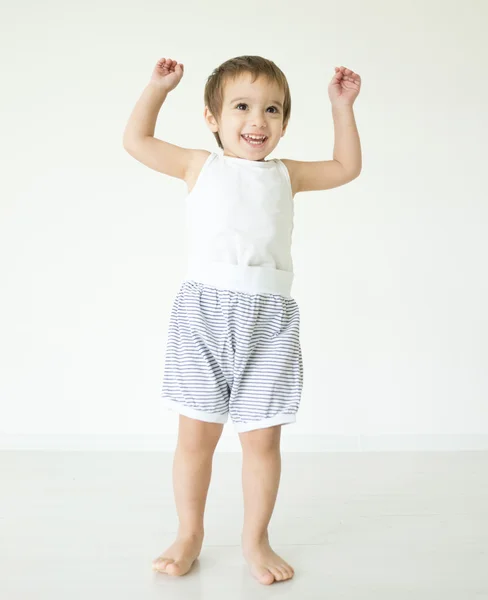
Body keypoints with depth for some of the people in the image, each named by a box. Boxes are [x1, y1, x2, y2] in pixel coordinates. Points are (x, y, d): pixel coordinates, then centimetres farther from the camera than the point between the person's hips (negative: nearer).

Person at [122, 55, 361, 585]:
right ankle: (189, 534, 23)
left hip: (268, 318, 1)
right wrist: (159, 86, 15)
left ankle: (255, 538, 22)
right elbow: (136, 140, 16)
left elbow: (346, 166, 25)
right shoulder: (200, 166, 12)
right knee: (195, 436, 4)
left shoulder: (285, 174, 16)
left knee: (262, 438, 4)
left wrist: (342, 105, 22)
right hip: (203, 311, -1)